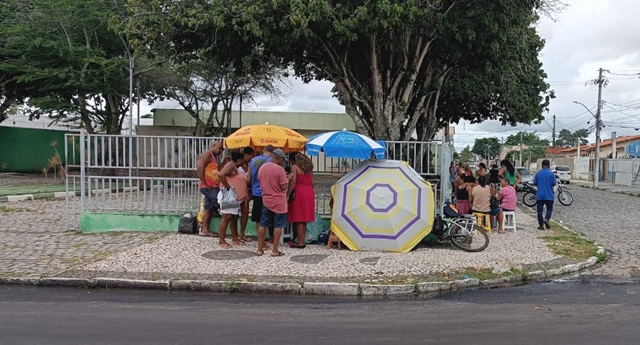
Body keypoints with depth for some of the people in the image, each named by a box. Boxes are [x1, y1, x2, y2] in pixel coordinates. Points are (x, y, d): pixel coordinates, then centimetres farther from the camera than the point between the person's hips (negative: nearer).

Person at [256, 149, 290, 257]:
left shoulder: (262, 167, 3)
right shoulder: (279, 169, -17)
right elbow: (284, 187, -16)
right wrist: (287, 180, 1)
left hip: (266, 200, 6)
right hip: (278, 201, -5)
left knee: (263, 225, 12)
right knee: (278, 226, 3)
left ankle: (260, 249, 16)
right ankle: (275, 250, 5)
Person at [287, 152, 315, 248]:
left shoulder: (294, 167, -2)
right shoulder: (309, 168, 17)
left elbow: (293, 182, -12)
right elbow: (312, 183, 13)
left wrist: (288, 195, -11)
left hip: (299, 192, -6)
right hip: (310, 193, 6)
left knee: (299, 219, -2)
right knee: (304, 219, 11)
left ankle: (300, 242, -2)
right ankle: (303, 240, 14)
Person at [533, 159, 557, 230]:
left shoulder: (538, 173, -2)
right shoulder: (551, 173, -7)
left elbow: (535, 183, 4)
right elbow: (554, 183, -4)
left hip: (539, 195, 1)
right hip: (549, 195, -1)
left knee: (540, 210, 6)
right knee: (549, 209, 13)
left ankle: (541, 225, 5)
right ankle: (546, 219, -13)